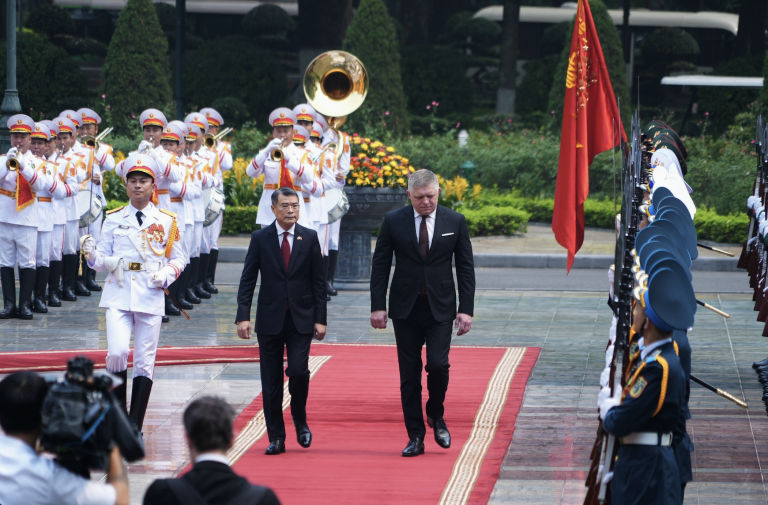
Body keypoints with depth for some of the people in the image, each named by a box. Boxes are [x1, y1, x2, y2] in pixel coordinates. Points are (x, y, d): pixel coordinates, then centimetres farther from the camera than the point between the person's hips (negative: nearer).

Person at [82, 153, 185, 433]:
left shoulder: (166, 221, 6)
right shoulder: (113, 219, 8)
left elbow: (178, 258, 11)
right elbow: (102, 260, 10)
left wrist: (166, 274, -9)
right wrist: (93, 254, -12)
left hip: (150, 296, 0)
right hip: (118, 295, 0)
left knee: (144, 362, 1)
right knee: (117, 352, -18)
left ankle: (136, 428, 7)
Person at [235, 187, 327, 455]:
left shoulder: (309, 238, 4)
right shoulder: (260, 238, 2)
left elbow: (318, 281, 5)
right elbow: (247, 280, 1)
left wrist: (320, 319, -1)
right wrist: (243, 316, -9)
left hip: (301, 319, 0)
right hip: (269, 319, 0)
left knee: (298, 371, -14)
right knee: (271, 382, 2)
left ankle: (300, 420, 13)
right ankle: (276, 437, 10)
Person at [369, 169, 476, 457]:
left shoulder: (454, 222, 1)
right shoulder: (393, 221, 0)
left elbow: (466, 268, 4)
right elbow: (380, 265, 3)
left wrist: (466, 309, -3)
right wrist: (378, 306, -4)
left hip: (440, 307, -1)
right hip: (405, 308, 1)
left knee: (437, 364, -15)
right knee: (409, 374, 1)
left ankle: (436, 416, 13)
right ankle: (416, 437, 8)